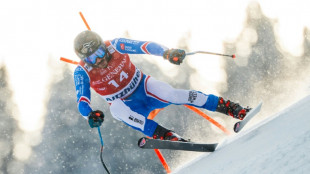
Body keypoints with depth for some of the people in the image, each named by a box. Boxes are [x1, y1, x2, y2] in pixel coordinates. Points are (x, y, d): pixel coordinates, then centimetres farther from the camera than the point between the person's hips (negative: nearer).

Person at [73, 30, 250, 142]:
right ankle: (166, 136, -45)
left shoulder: (115, 46, -16)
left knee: (171, 94, -29)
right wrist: (90, 115, -47)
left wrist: (166, 52, -40)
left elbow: (143, 46, -20)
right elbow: (82, 101, -24)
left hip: (144, 87, 0)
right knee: (116, 108, -36)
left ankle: (232, 108, -25)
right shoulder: (82, 72, -17)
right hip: (128, 105, 0)